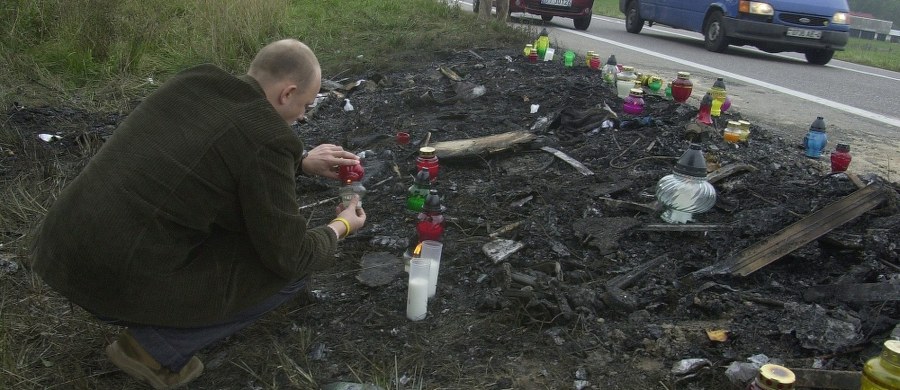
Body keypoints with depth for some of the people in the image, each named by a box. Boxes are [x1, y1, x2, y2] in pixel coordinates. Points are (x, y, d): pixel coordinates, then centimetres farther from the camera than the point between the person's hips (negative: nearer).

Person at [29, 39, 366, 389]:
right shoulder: (268, 138, -17)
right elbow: (289, 258, -11)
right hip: (125, 281, -8)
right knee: (290, 272, 3)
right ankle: (153, 345, 5)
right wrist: (339, 228, 9)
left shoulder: (192, 83, 7)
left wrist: (303, 163, 24)